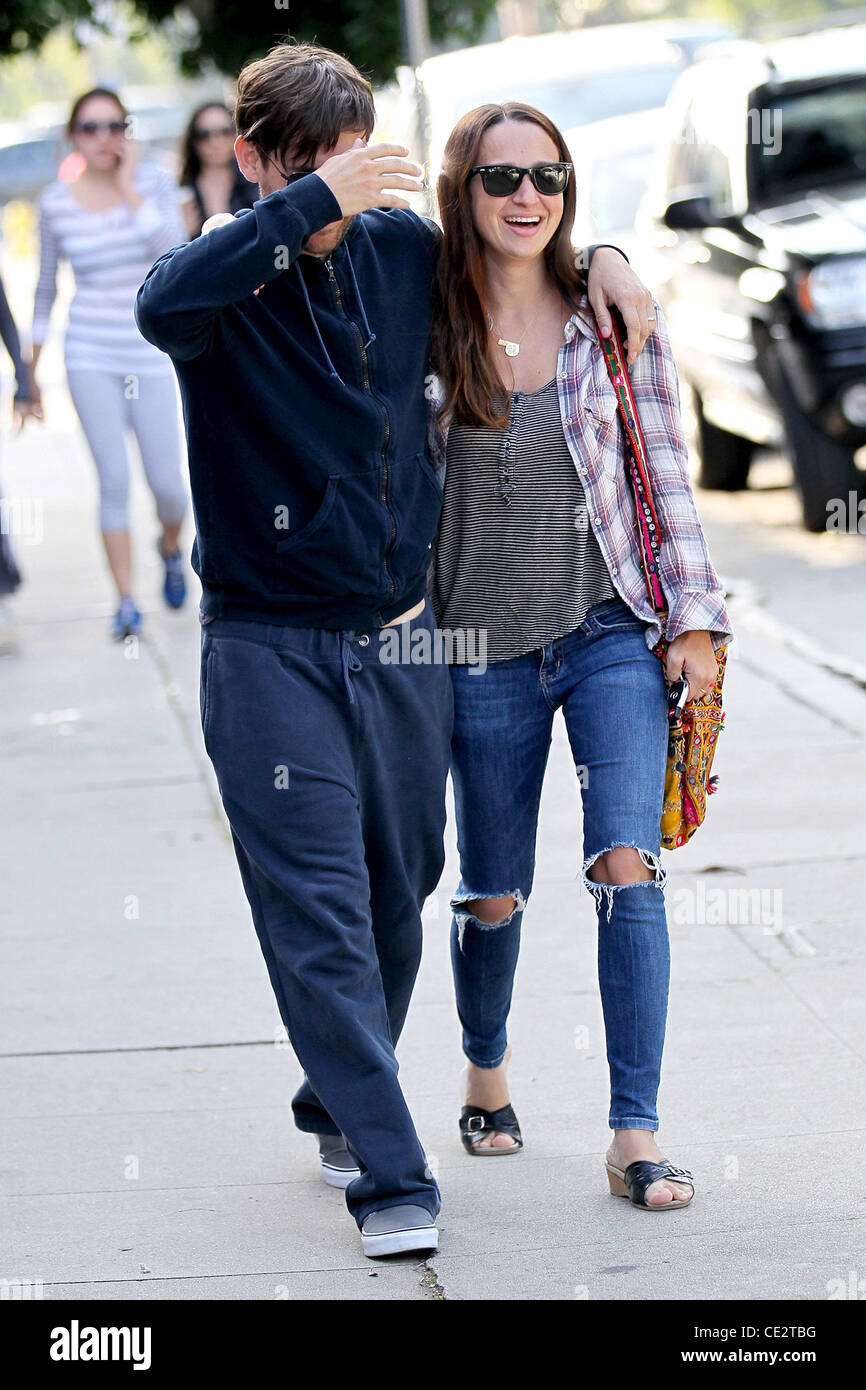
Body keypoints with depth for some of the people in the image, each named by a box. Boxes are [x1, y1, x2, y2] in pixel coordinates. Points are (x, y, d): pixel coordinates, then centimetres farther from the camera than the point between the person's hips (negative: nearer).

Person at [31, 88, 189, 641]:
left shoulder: (154, 183, -2)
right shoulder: (56, 203, 1)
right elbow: (46, 289, 12)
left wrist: (129, 189, -16)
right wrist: (32, 366, 14)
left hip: (151, 353, 0)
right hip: (91, 354, 0)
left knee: (165, 479, 2)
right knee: (114, 479, -6)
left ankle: (171, 548, 35)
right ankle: (126, 602, 1)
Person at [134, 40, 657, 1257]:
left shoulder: (402, 248, 4)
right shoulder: (225, 281, -9)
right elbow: (164, 308, -35)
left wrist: (601, 260, 5)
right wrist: (311, 204, -37)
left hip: (404, 641, 5)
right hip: (273, 651, -5)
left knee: (398, 894, 14)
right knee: (321, 916, -8)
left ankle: (340, 1103, 36)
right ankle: (390, 1177, -6)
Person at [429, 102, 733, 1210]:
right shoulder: (424, 328, -2)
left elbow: (664, 472, 3)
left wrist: (695, 617, -1)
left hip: (610, 631, -1)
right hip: (485, 651, 1)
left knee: (626, 867, -15)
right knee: (494, 895, 12)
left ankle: (635, 1137, -11)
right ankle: (486, 1066, 41)